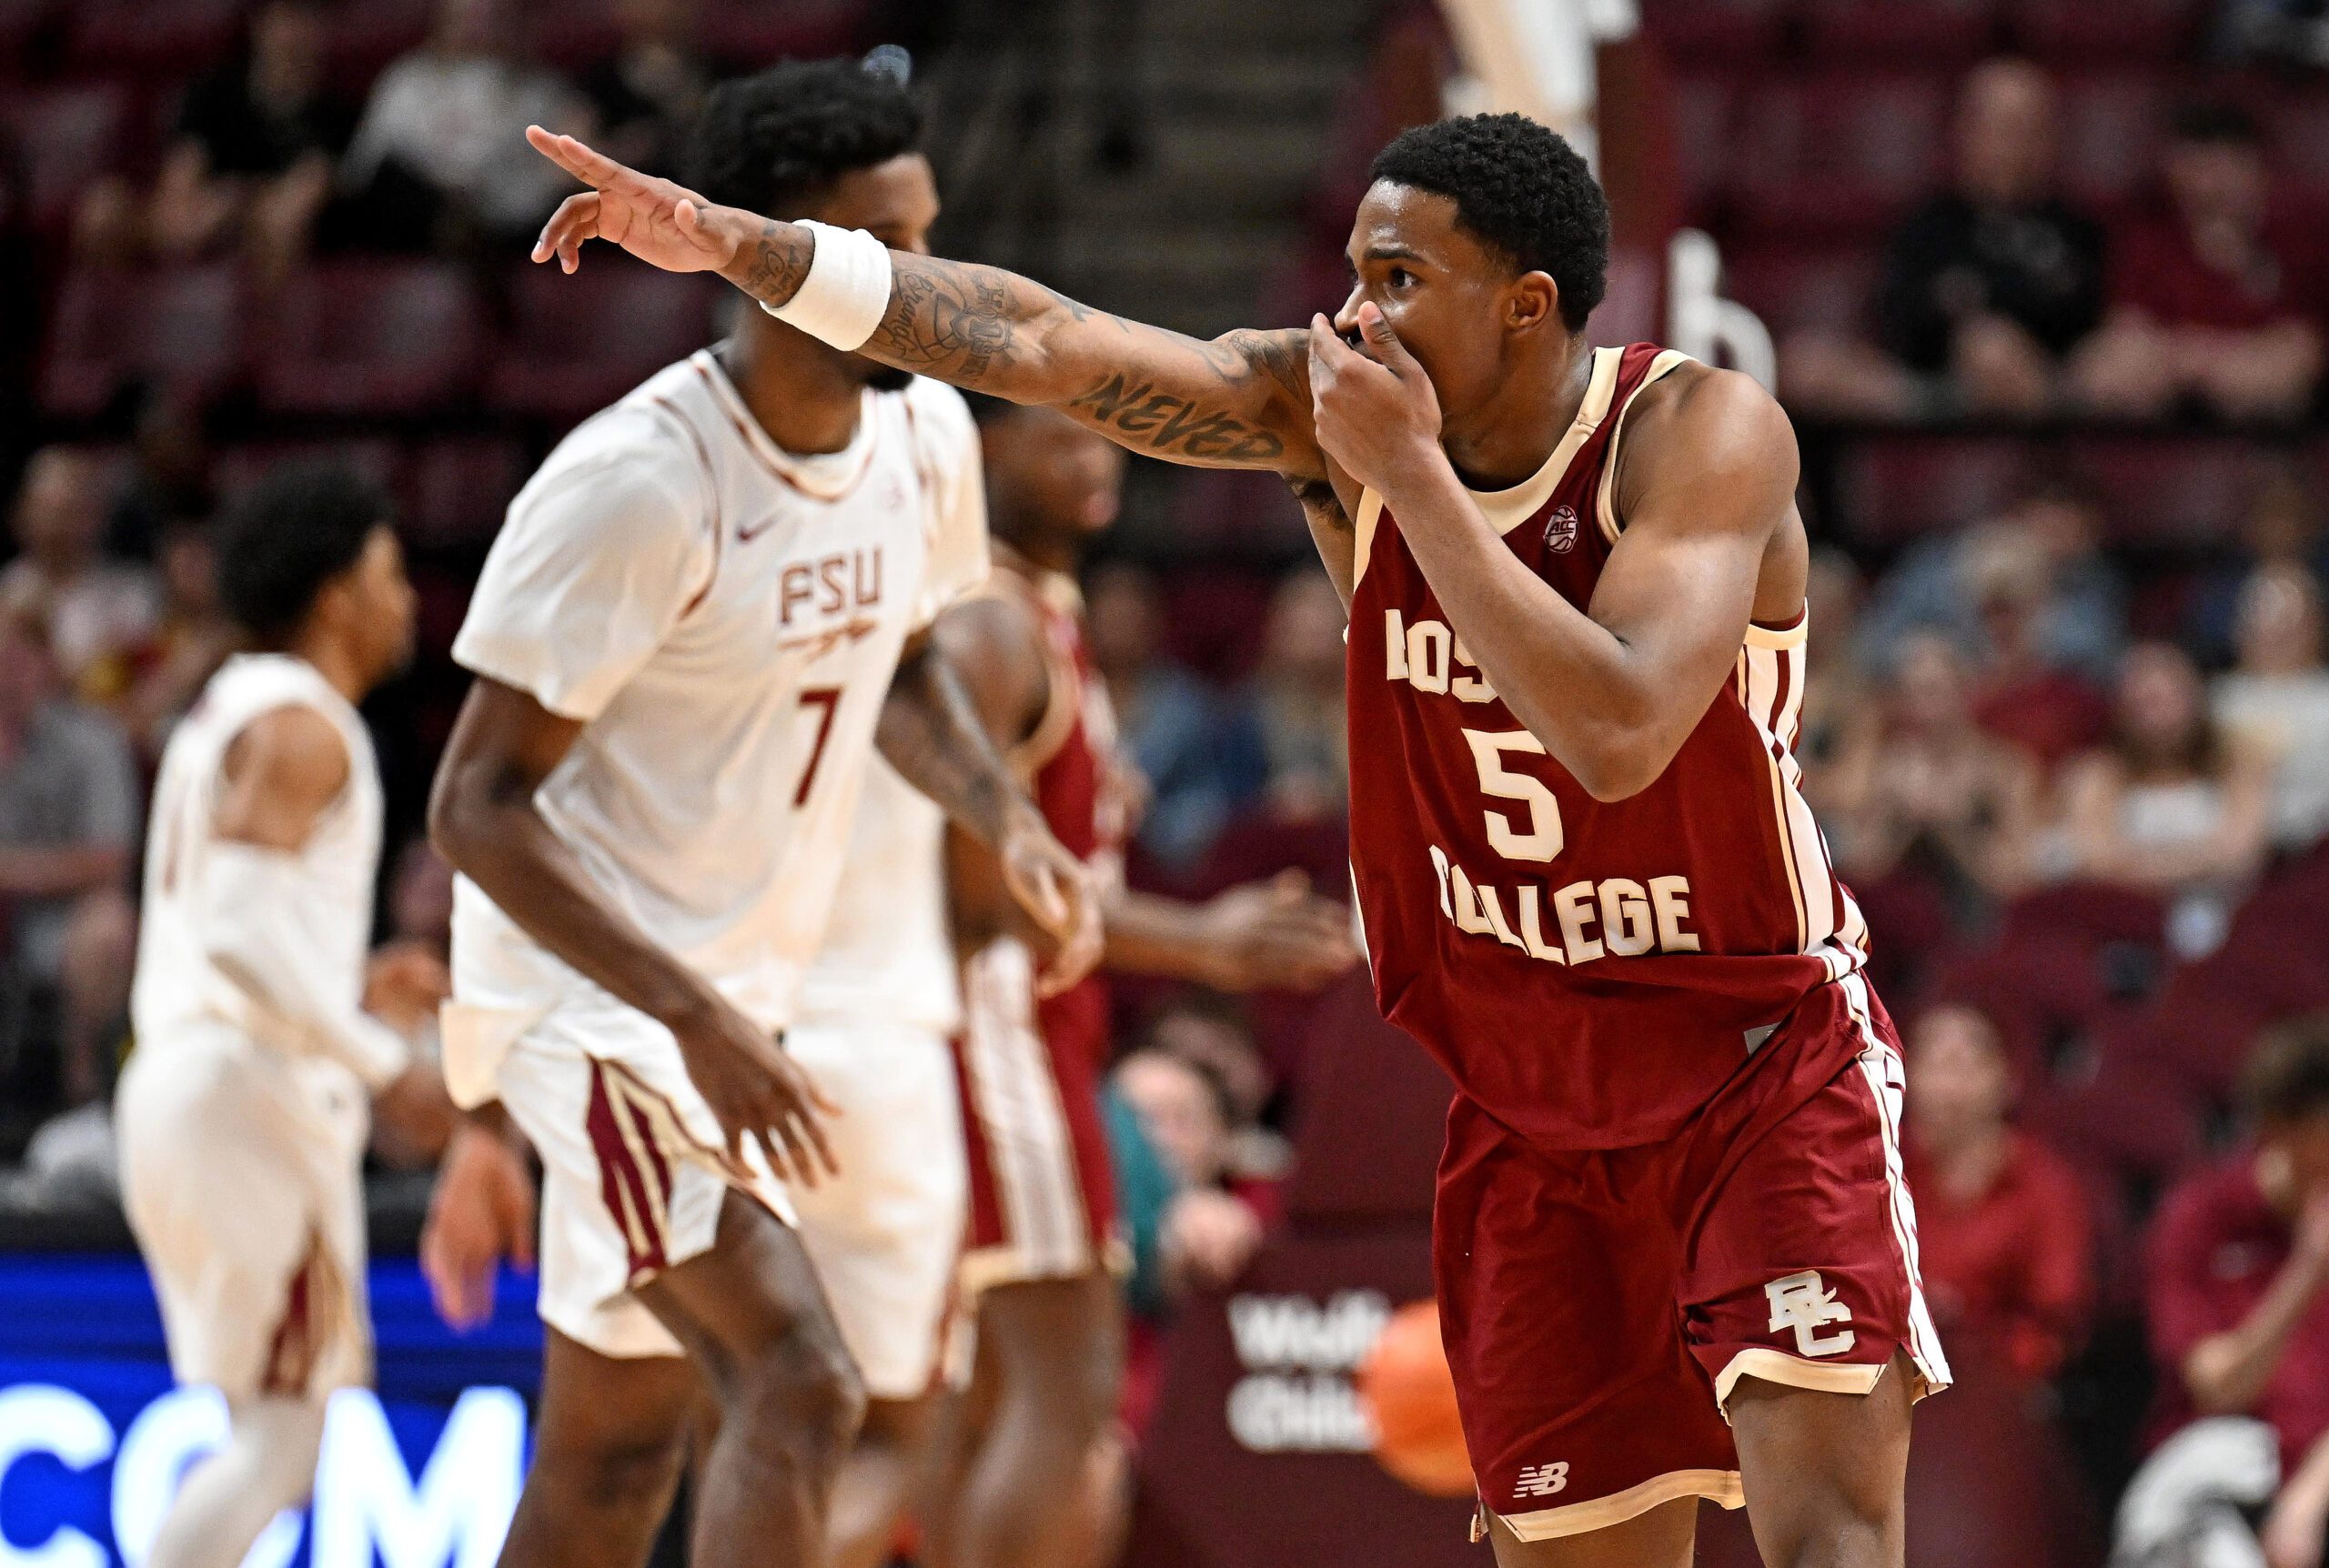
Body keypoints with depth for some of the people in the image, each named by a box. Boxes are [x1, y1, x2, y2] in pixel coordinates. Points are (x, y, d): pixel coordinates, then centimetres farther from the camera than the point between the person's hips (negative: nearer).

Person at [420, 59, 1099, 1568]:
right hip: (599, 996, -8)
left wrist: (1009, 821, 1)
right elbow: (478, 805, -22)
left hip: (743, 996, 8)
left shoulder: (926, 434, 0)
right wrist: (695, 1015, -29)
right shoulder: (637, 483, -24)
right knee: (801, 1385, -23)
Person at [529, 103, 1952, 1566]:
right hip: (1528, 1104, 5)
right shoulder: (1333, 411, -7)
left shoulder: (1705, 432, -20)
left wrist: (1408, 471, -29)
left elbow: (1618, 735, -34)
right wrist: (735, 242, -18)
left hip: (1765, 1071, -5)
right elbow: (1038, 343, -10)